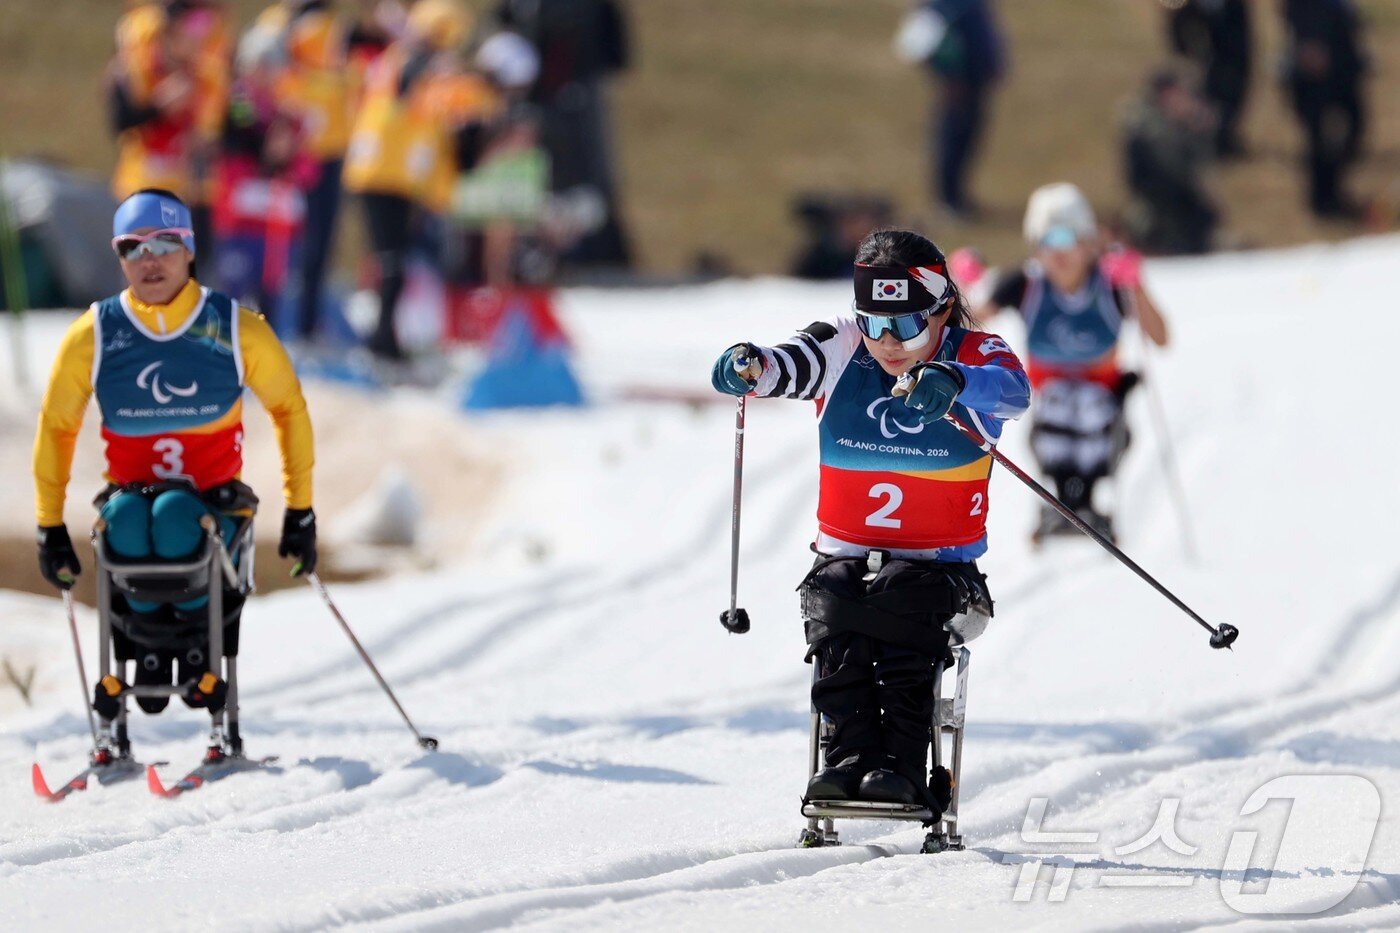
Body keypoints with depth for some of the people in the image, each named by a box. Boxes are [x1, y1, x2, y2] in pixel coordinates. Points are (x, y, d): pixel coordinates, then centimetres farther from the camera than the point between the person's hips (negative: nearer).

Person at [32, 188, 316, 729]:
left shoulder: (237, 330, -4)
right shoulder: (95, 335, -3)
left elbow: (289, 410, 8)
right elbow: (55, 427, 9)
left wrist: (300, 511, 7)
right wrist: (50, 526, 6)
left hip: (214, 501, -1)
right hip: (131, 495, 1)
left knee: (175, 518, -36)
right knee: (125, 519, -36)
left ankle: (196, 639, -7)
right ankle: (149, 643, -7)